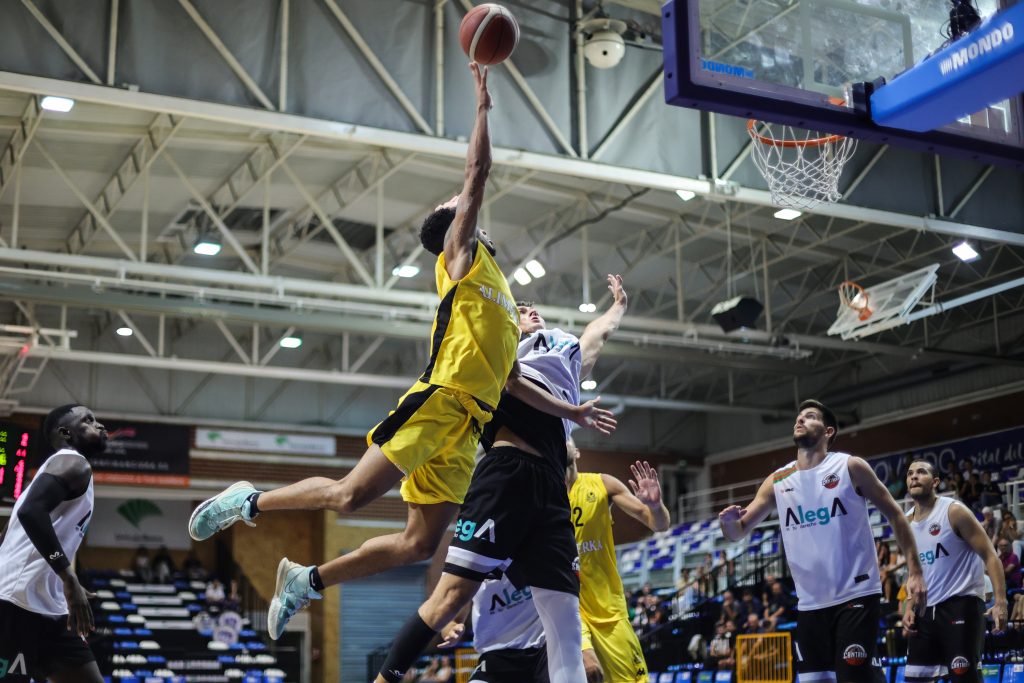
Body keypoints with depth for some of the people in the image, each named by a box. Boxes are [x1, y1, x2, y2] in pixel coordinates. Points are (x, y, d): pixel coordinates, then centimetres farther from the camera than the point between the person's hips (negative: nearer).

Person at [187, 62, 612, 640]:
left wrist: (569, 411, 31)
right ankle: (252, 502, 7)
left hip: (468, 425, 8)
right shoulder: (460, 257, 8)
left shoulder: (499, 293, 29)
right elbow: (477, 175, -1)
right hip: (439, 402, -8)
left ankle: (309, 580, 14)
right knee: (352, 495, -15)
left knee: (420, 544, 1)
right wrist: (483, 105, 4)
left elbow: (512, 380, 32)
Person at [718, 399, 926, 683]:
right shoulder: (777, 482, 6)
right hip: (810, 603, 5)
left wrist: (915, 572, -8)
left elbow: (894, 515, 1)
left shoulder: (850, 467, -4)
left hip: (855, 595, -4)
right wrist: (728, 522, -17)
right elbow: (738, 532, 8)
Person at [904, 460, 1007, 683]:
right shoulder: (907, 523, 12)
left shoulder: (954, 511, -7)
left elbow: (990, 555, -11)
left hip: (960, 603, -7)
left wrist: (1000, 602, -21)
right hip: (925, 609, 7)